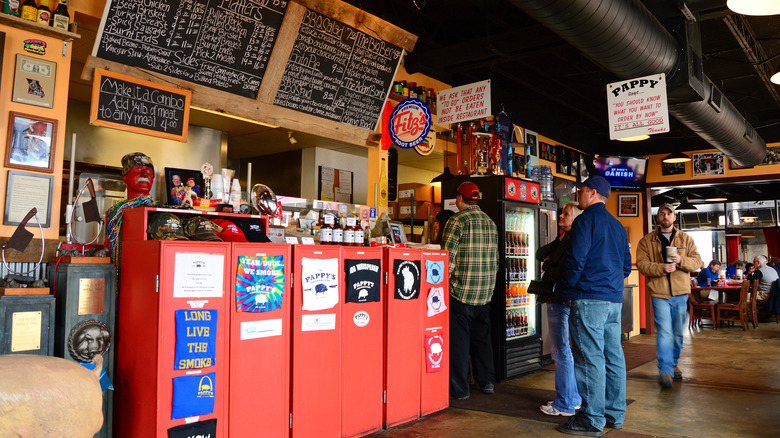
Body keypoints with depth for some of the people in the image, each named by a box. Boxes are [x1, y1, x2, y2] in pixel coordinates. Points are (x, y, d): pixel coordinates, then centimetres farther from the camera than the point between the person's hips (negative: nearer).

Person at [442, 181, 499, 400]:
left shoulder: (457, 221, -10)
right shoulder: (490, 222, 11)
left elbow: (448, 257, -15)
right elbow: (496, 259, 15)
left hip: (461, 291, -6)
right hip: (485, 292, 6)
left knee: (458, 339, 2)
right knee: (481, 337, 18)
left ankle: (459, 389, 8)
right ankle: (487, 381, 26)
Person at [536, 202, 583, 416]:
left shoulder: (573, 240, -14)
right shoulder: (562, 239, 17)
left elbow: (563, 270, -19)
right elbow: (540, 254, 14)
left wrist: (548, 269, -1)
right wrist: (556, 243, 0)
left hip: (560, 300, -10)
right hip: (557, 300, 10)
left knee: (561, 352, -3)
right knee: (560, 351, 17)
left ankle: (565, 404, 5)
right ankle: (573, 398, 27)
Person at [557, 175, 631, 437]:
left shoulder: (586, 220, -8)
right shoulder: (617, 225, 18)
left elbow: (575, 260, -15)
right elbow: (626, 265, 21)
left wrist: (566, 290, -3)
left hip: (589, 298, -9)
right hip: (614, 300, 9)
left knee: (590, 358, -5)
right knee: (613, 356, 12)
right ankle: (615, 414, 20)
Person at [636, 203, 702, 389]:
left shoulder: (686, 239, 11)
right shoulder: (647, 241, 4)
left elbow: (697, 261, 3)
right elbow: (641, 264, -6)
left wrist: (681, 260, -17)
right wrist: (661, 268, -22)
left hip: (680, 292, 3)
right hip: (659, 293, -3)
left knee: (678, 332, 14)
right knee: (664, 332, -12)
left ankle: (673, 364, 32)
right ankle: (665, 371, -11)